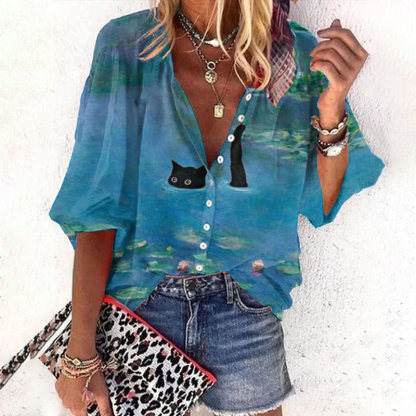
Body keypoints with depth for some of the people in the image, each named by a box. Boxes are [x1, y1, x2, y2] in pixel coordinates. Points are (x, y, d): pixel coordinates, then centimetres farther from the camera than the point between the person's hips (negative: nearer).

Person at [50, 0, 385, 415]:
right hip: (142, 300, 0)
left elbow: (322, 205, -1)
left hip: (246, 308, 1)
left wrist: (332, 111, -18)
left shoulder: (299, 56, -7)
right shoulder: (125, 47, -10)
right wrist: (80, 354, -12)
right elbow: (96, 206, -12)